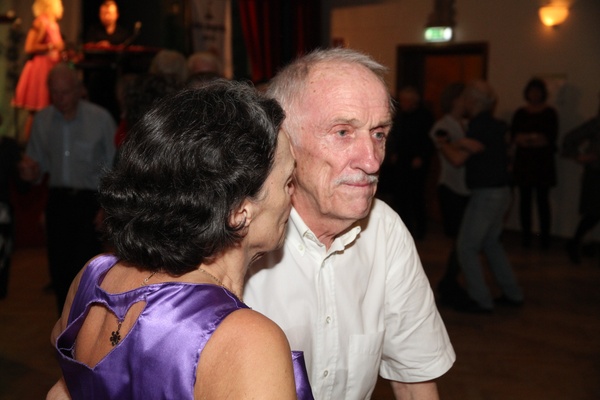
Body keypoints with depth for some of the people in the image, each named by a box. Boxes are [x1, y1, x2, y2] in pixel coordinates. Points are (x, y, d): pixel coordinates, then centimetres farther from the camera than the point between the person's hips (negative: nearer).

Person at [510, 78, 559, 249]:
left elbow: (552, 136, -6)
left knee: (543, 199, -3)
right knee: (525, 199, 3)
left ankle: (545, 236, 4)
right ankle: (526, 235, 10)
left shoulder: (549, 113, 3)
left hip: (543, 160, -2)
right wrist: (535, 138, -17)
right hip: (523, 160, 2)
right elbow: (512, 135, 0)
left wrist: (525, 138, -15)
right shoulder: (520, 113, 10)